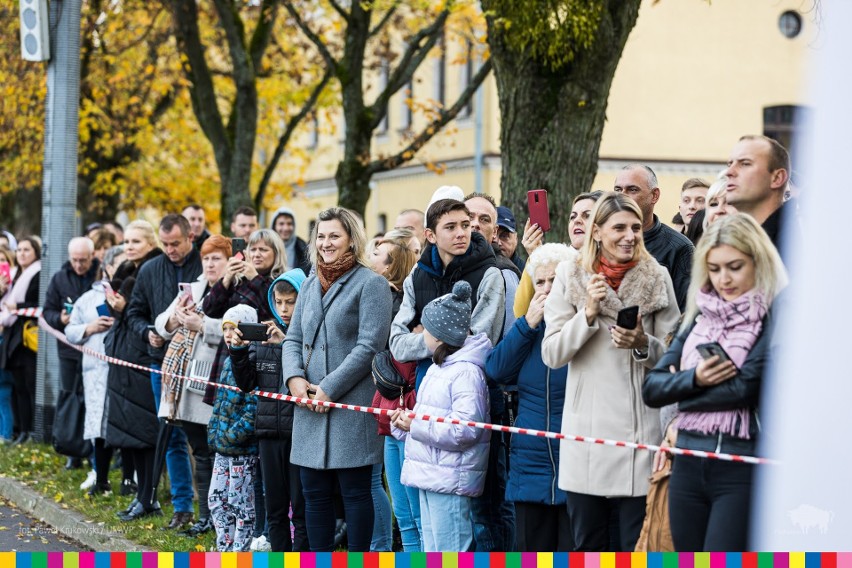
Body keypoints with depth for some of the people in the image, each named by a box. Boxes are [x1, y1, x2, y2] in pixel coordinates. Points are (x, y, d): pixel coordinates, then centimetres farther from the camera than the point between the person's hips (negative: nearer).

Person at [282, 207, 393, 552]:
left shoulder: (370, 284, -6)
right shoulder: (310, 285, 16)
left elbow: (369, 346, -13)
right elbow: (293, 339, 15)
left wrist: (329, 387, -16)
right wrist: (294, 377, -5)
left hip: (351, 406, -7)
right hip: (310, 407, 7)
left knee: (355, 492, -1)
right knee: (315, 494, 10)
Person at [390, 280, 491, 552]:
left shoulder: (466, 372, -15)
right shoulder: (438, 368, 19)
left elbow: (465, 429, -25)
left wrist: (416, 426, -20)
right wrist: (405, 421, 7)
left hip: (450, 479, -11)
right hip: (430, 476, 11)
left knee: (450, 550, -8)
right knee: (432, 551, 16)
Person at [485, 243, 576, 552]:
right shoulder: (529, 327, 13)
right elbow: (496, 370, 1)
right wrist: (528, 323, -5)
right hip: (530, 466, 5)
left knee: (574, 550, -2)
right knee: (533, 550, 10)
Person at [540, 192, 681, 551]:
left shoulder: (656, 278, 3)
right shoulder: (570, 276, 4)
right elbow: (552, 355, 0)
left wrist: (643, 345, -15)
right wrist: (588, 313, -13)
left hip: (640, 429, -1)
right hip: (585, 430, 1)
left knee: (637, 544, 1)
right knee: (587, 546, 10)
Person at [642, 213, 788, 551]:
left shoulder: (775, 318, -7)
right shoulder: (700, 318, 12)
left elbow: (746, 387, -17)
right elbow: (651, 389, 7)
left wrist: (681, 401, -3)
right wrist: (693, 379, -14)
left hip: (742, 471, -6)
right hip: (688, 467, 7)